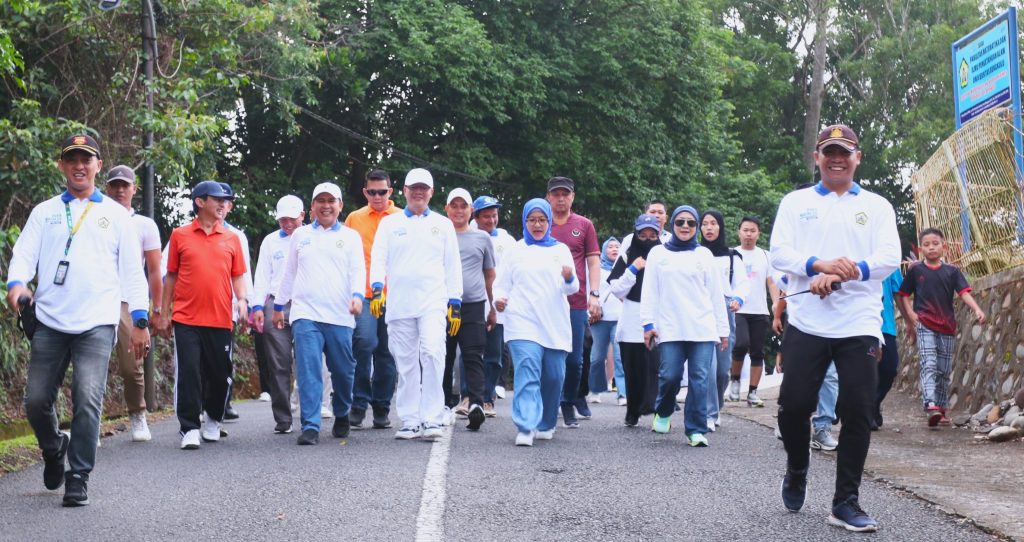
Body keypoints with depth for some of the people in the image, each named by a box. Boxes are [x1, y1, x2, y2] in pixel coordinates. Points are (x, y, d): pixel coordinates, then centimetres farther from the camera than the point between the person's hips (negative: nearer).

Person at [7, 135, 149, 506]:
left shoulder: (116, 214, 10)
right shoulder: (44, 212, 13)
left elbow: (131, 270, 9)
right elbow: (24, 254, 3)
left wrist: (140, 319, 2)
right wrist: (16, 284, -19)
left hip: (96, 323, -2)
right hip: (49, 322, 2)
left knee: (88, 401, -12)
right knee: (36, 400, 3)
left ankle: (79, 478, -2)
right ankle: (53, 449, 33)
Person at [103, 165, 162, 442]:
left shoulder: (145, 225, 11)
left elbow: (154, 271, 9)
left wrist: (157, 309, 3)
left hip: (129, 303, -1)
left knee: (131, 366, -2)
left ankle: (138, 417, 16)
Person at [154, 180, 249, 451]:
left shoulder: (231, 239, 9)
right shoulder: (180, 235, 5)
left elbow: (238, 276, 11)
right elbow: (171, 276, 9)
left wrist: (242, 300, -7)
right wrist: (164, 313, 8)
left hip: (221, 319, 2)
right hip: (186, 318, -2)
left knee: (221, 374, 8)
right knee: (189, 373, -4)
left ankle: (214, 419, 30)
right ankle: (189, 429, 2)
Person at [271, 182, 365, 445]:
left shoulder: (350, 236, 10)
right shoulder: (301, 235, 15)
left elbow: (358, 270, 1)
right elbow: (289, 273, 21)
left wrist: (357, 295, -18)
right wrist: (278, 305, 21)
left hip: (340, 316, 0)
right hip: (305, 313, 0)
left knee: (343, 371, 7)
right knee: (308, 371, -11)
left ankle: (341, 416, 30)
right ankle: (310, 426, -12)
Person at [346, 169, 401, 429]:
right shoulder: (354, 219, 9)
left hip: (394, 295, 1)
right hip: (363, 294, -1)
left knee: (387, 353, 6)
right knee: (365, 342, -19)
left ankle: (382, 408, 17)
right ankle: (358, 403, -7)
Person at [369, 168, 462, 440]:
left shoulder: (443, 224, 14)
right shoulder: (390, 223, 13)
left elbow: (453, 265, 14)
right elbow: (378, 258, 4)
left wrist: (455, 304, 7)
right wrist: (377, 289, -13)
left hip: (433, 302, -1)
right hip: (399, 303, 1)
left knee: (433, 353, -19)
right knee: (406, 363, 3)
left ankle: (431, 419, -16)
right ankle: (410, 422, 11)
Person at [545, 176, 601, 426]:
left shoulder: (584, 225, 8)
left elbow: (594, 262, 8)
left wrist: (595, 295, -2)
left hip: (576, 302, 0)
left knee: (574, 358, 2)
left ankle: (569, 404, 19)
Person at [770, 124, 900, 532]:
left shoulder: (877, 206, 11)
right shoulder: (796, 202, 11)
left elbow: (889, 258, -2)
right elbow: (779, 253, -1)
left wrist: (840, 275, -19)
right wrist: (820, 265, -20)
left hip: (859, 326, 0)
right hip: (807, 324, 0)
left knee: (858, 413, -3)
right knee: (794, 406, -3)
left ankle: (846, 503, 7)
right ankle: (797, 471, 27)